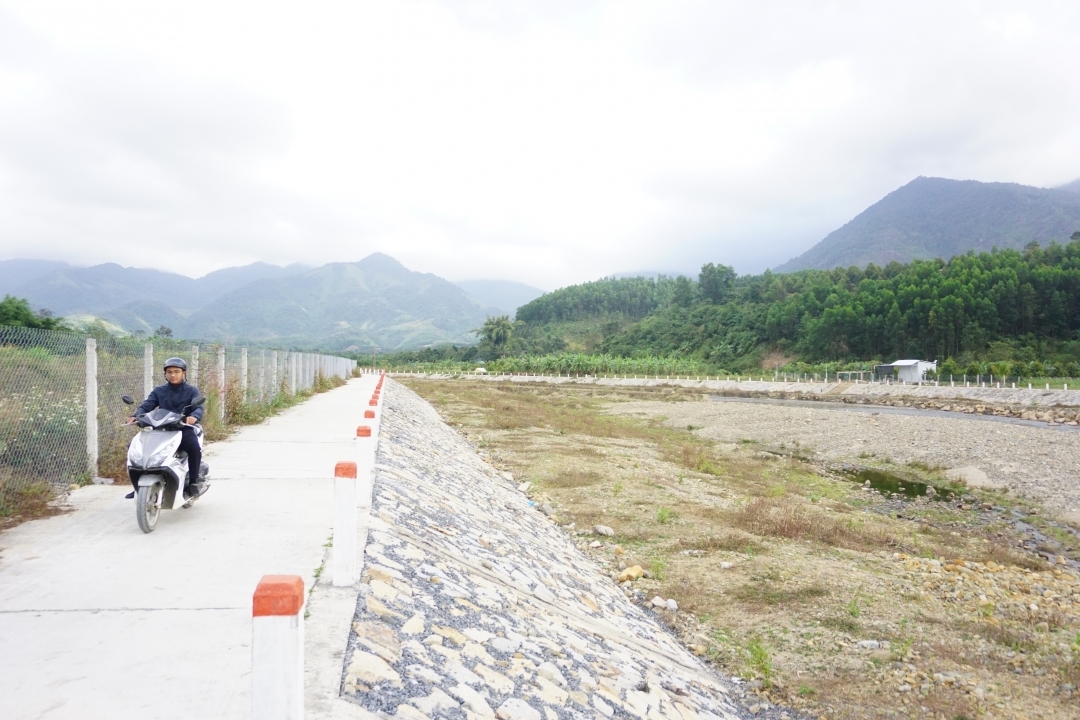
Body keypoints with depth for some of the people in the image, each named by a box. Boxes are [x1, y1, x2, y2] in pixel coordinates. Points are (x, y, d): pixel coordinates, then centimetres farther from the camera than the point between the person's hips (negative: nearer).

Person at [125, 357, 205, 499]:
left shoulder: (192, 390, 7)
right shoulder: (159, 391, 16)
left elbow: (198, 407, -11)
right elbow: (146, 405, 1)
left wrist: (194, 416, -35)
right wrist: (135, 416, -22)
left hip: (184, 429, -4)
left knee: (194, 447, -34)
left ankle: (193, 482, -15)